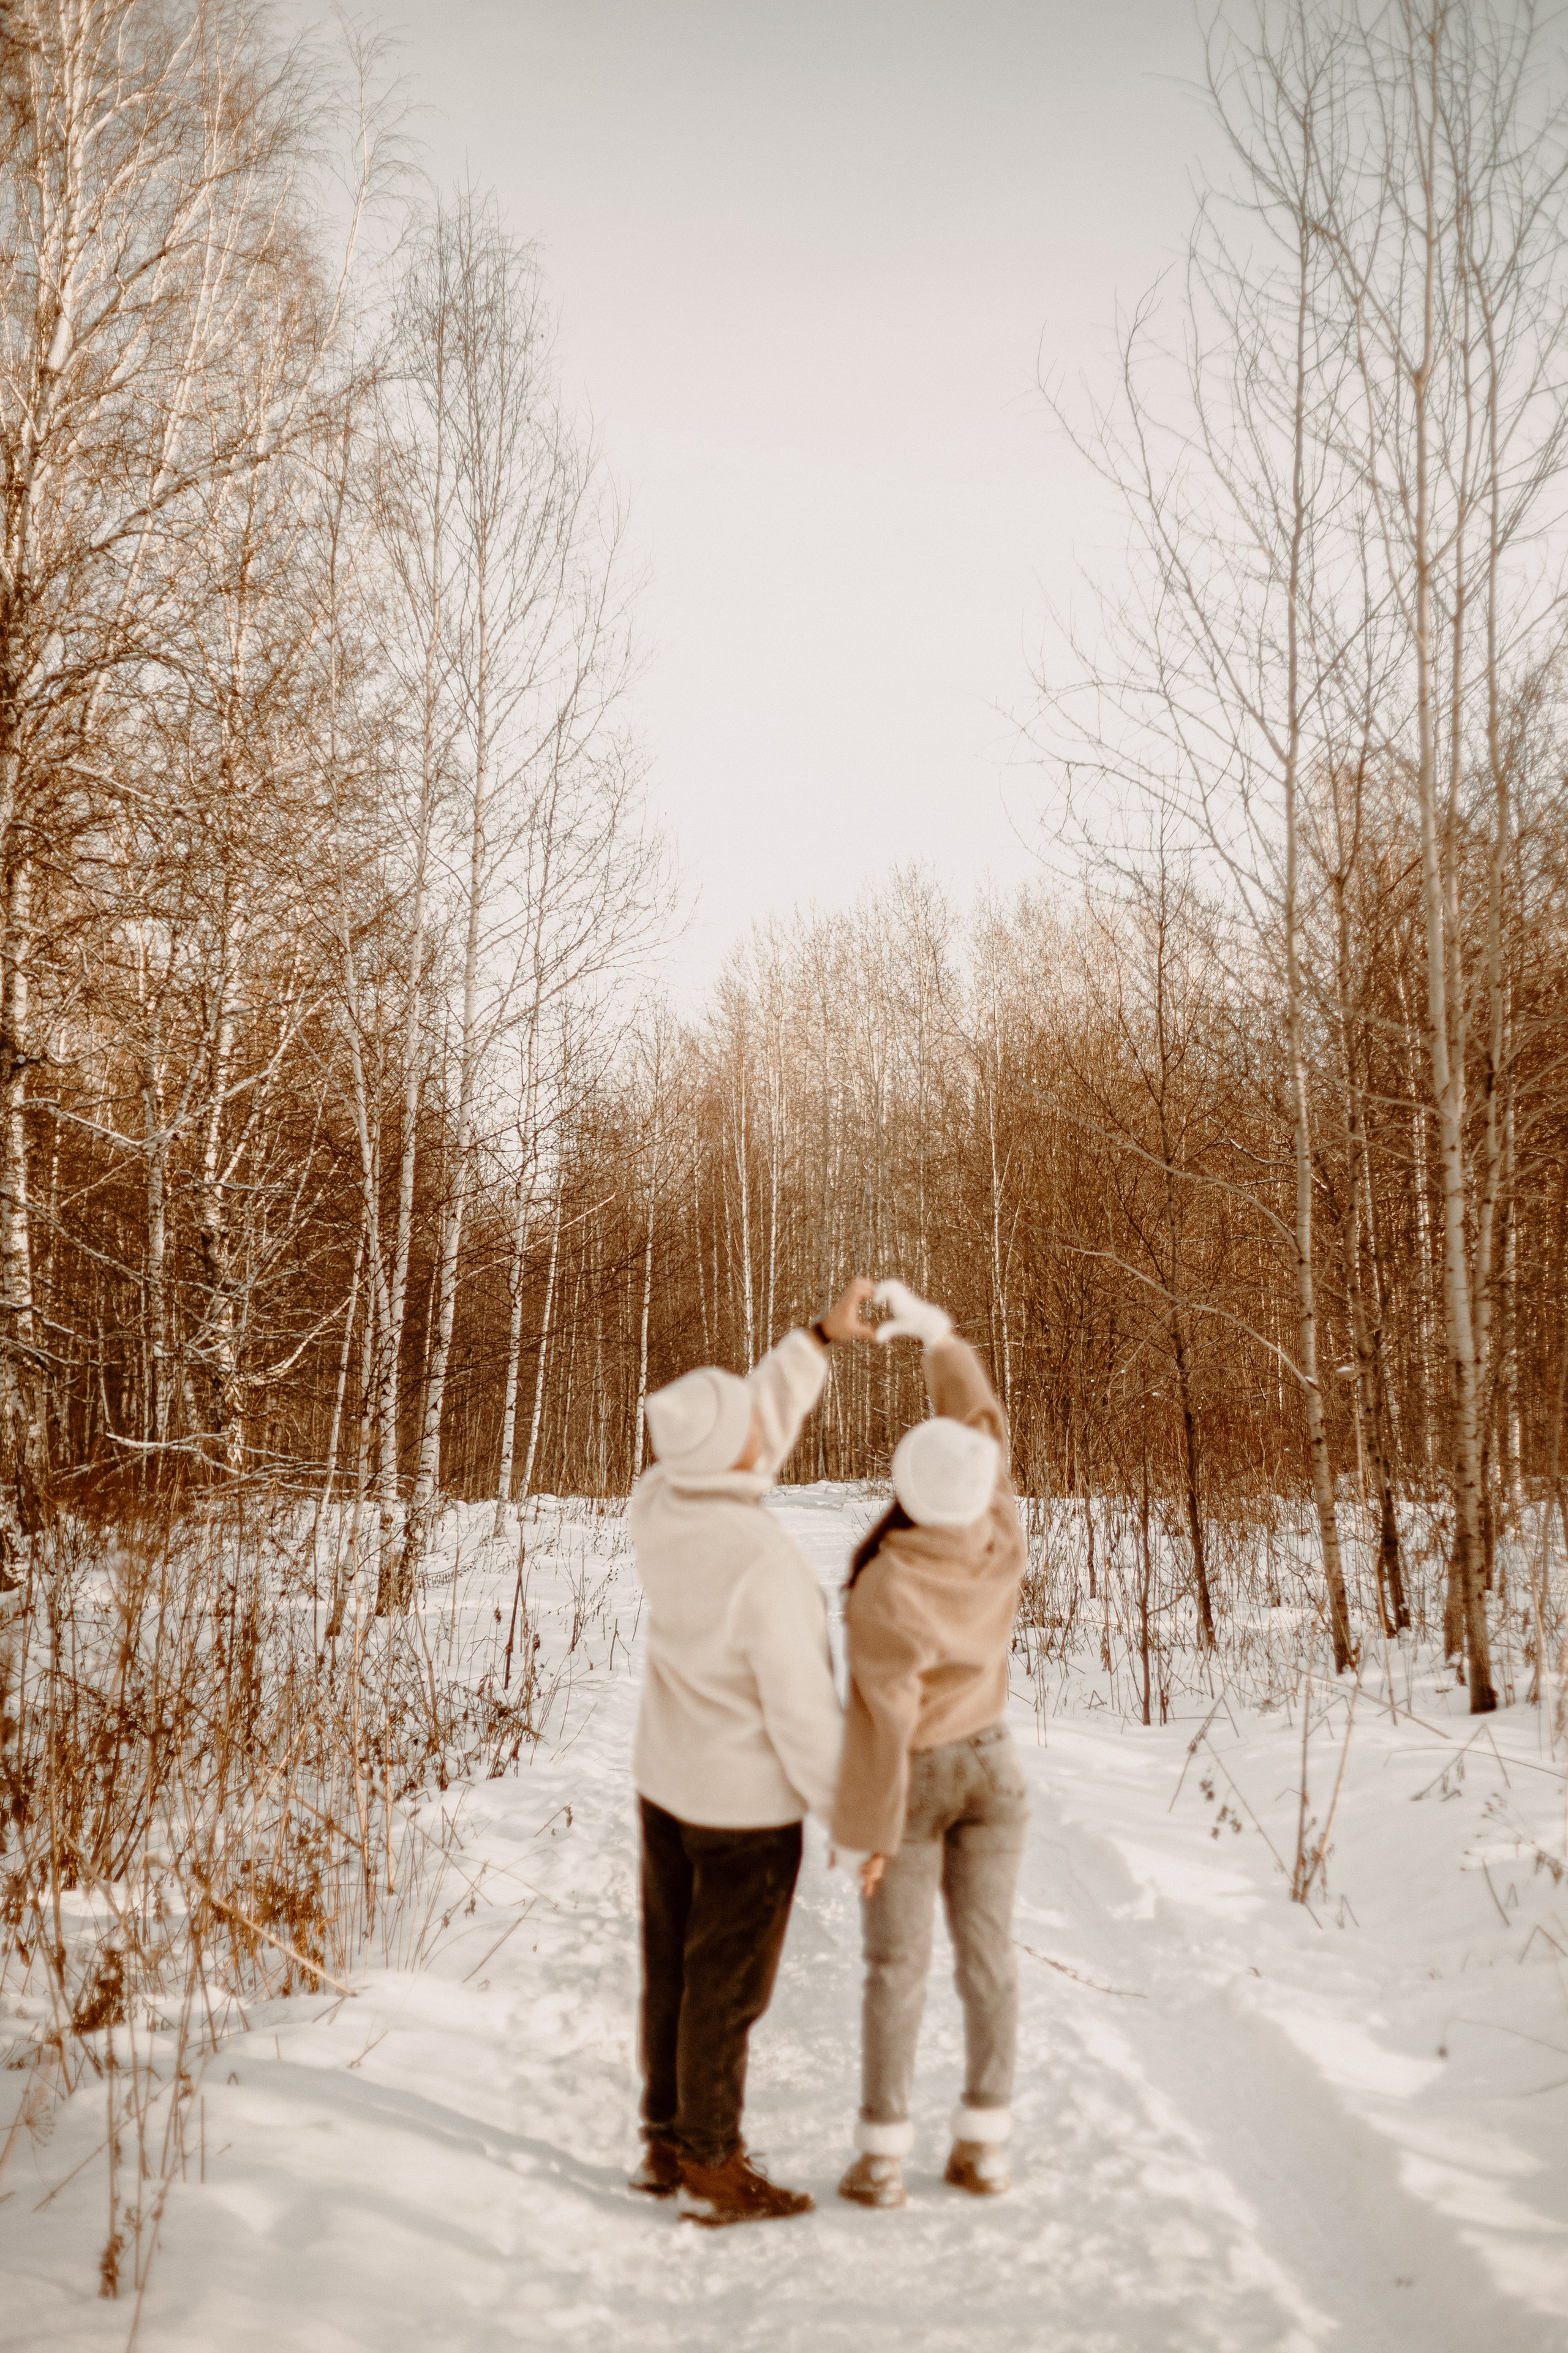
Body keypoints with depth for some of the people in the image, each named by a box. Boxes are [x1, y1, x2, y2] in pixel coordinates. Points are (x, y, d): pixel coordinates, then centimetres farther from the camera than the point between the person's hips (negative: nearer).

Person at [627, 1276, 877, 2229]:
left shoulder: (656, 1505, -12)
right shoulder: (764, 1566, -33)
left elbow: (752, 1441, 6)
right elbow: (803, 1711, -25)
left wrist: (822, 1337, 6)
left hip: (666, 1781, 7)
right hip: (747, 1803, -7)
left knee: (674, 1969, 19)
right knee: (728, 1987, 8)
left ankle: (669, 2144, 33)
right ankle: (714, 2172, 23)